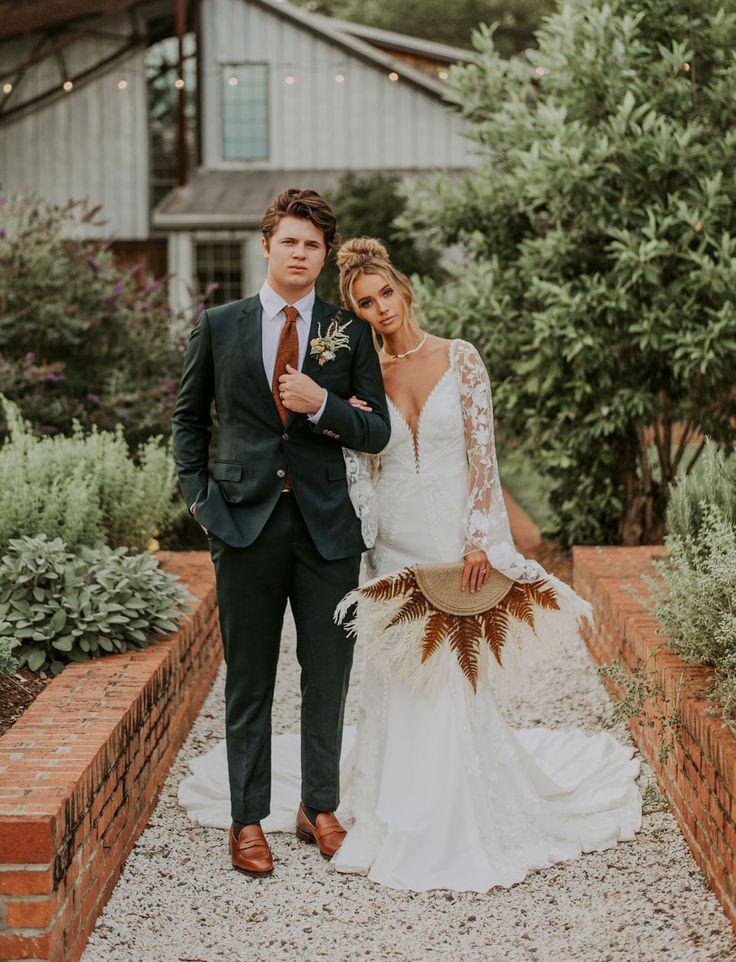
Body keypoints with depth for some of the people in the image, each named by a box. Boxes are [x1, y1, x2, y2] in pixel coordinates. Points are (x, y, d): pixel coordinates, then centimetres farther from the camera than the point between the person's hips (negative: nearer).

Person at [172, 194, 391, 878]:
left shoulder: (350, 333, 5)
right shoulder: (219, 326, 5)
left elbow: (377, 432, 4)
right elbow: (188, 414, 15)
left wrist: (321, 405, -13)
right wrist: (196, 491, 4)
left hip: (327, 527, 1)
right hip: (246, 524, -1)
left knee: (328, 677, 9)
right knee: (249, 682, 6)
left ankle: (320, 808, 25)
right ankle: (248, 819, 17)